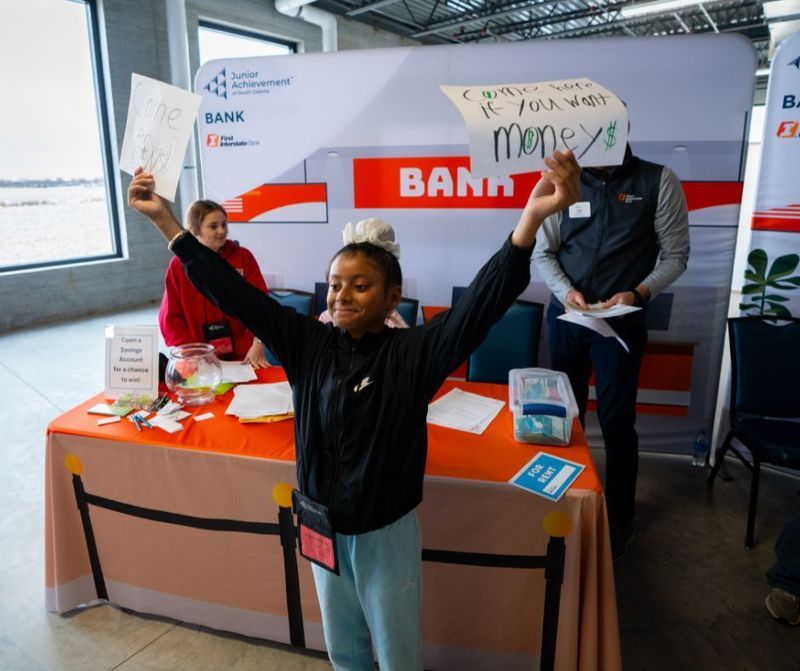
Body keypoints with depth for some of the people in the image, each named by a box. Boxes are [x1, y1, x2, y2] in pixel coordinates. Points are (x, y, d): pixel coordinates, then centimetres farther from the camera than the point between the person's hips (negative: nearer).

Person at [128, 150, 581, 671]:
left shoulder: (413, 352, -20)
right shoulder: (309, 343, -9)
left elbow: (479, 305, -34)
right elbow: (234, 293, -9)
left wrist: (532, 219, -49)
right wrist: (165, 220, -12)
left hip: (386, 533, -3)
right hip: (322, 528, 4)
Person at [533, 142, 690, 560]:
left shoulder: (659, 181, -4)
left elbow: (676, 254, -2)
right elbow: (543, 252, 4)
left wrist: (638, 293, -18)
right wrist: (566, 290, -14)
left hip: (622, 320, -3)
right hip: (565, 316, 3)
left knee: (616, 421, 1)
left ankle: (619, 518, 20)